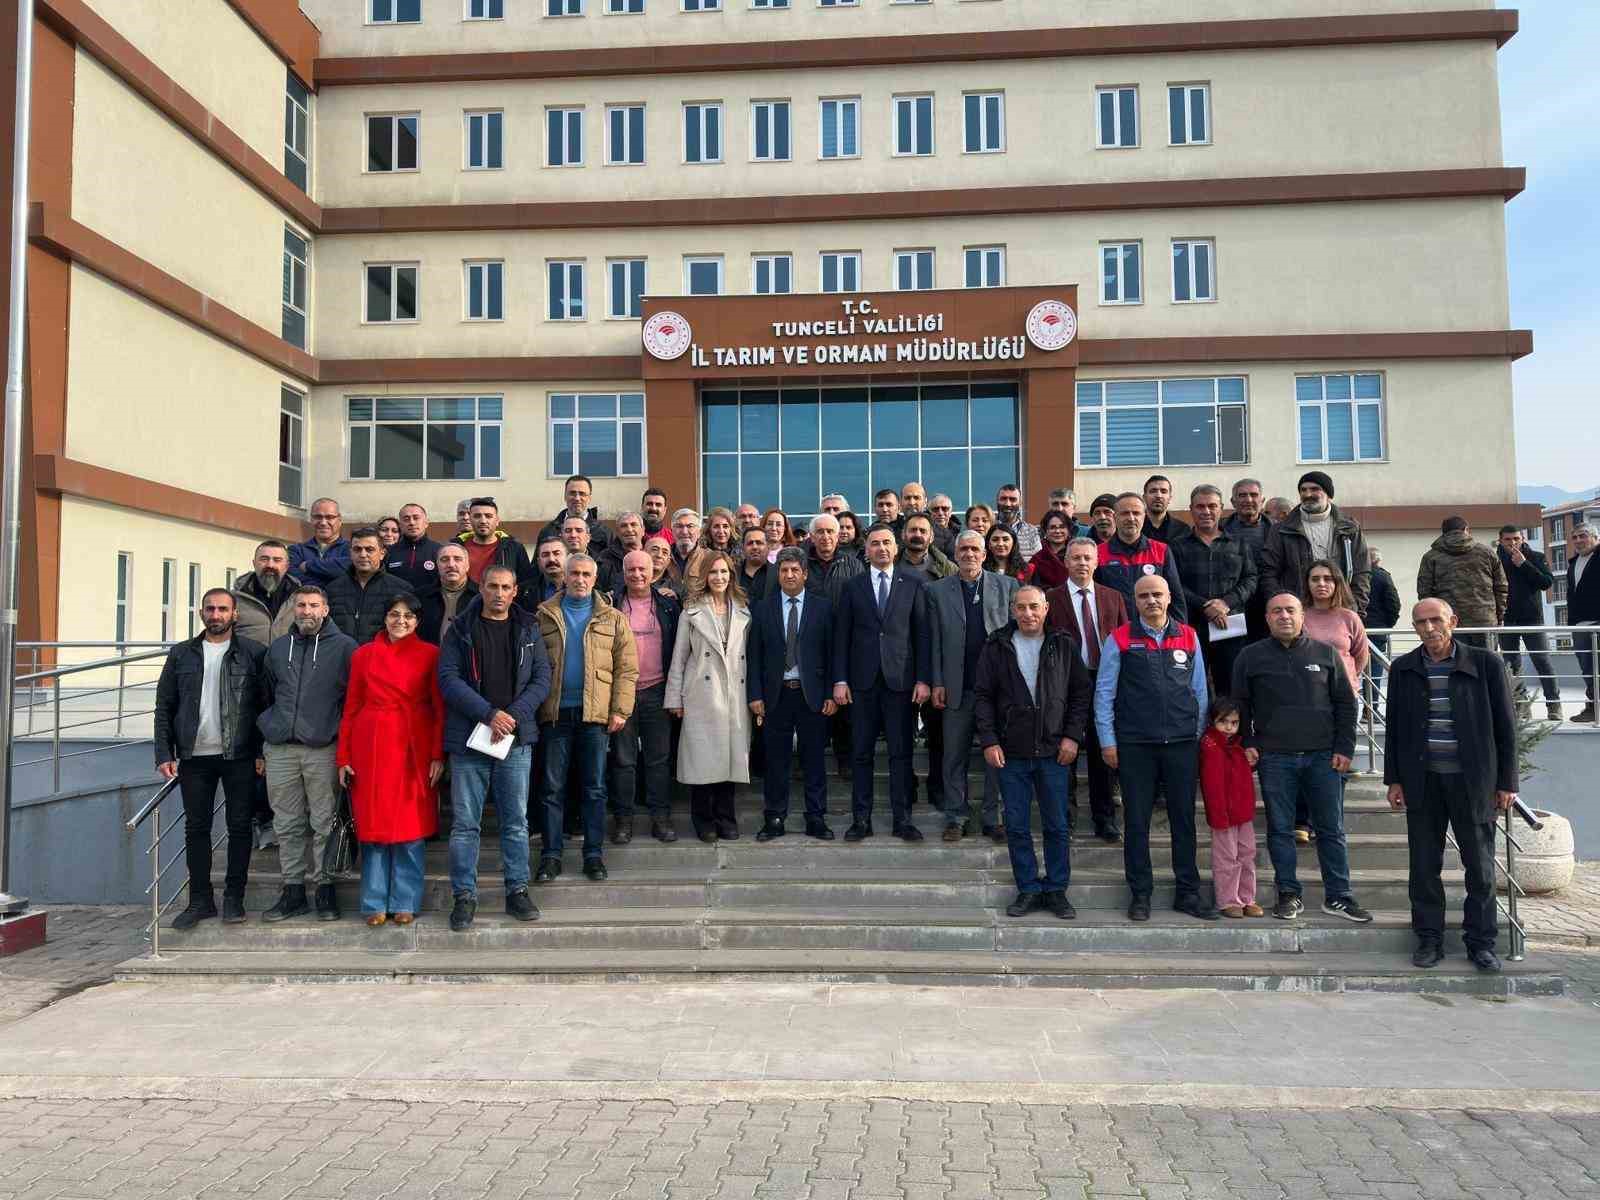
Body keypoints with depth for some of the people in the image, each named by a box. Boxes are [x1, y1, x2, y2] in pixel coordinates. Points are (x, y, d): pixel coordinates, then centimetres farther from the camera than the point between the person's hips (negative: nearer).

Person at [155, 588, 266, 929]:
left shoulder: (253, 653, 1)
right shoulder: (181, 655, 9)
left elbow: (265, 705, -1)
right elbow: (164, 707, 9)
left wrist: (262, 752, -8)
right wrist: (164, 754, 0)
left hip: (240, 757, -2)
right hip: (195, 757, 3)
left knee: (240, 826, 3)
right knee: (196, 828, 7)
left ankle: (234, 897, 13)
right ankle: (200, 900, 17)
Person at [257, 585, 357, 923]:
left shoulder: (344, 647, 1)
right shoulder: (278, 648, 15)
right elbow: (266, 698, 22)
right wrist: (263, 745, 17)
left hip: (323, 749, -4)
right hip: (280, 750, 4)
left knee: (324, 824, -1)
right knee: (287, 825, 8)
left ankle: (324, 888, 9)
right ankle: (293, 891, 16)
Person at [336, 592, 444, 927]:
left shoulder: (430, 655, 3)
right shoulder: (363, 655, 8)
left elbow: (440, 708, 1)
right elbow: (351, 708, 9)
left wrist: (438, 755, -6)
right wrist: (343, 757, 4)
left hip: (413, 749, -1)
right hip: (370, 748, 2)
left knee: (410, 827, 2)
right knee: (373, 825, 4)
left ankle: (405, 903, 13)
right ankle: (375, 904, 15)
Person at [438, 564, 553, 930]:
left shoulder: (528, 630, 9)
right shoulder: (461, 629, 4)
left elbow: (542, 678, 4)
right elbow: (448, 678, -6)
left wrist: (514, 715, -11)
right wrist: (489, 714, -15)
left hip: (517, 739, 2)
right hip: (469, 738, -1)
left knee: (516, 821, 7)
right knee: (465, 823, 2)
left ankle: (517, 890, 18)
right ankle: (464, 896, 12)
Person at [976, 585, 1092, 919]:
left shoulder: (1063, 645, 3)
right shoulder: (996, 647, 2)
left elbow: (1080, 692, 5)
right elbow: (983, 696, 3)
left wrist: (1073, 736, -3)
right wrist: (989, 741, -5)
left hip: (1054, 752, 0)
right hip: (1011, 753, 0)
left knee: (1058, 826, 6)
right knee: (1017, 827, 6)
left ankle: (1056, 890, 19)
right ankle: (1028, 889, 18)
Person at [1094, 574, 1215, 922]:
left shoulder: (1188, 637, 8)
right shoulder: (1120, 639, 0)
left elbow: (1200, 690, 13)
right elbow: (1104, 693, 1)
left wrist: (1199, 734, 10)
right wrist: (1107, 741, -2)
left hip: (1182, 743, 2)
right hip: (1135, 745, -2)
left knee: (1184, 818, 7)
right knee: (1136, 821, 5)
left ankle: (1188, 892, 18)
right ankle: (1140, 894, 15)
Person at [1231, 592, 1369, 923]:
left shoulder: (1325, 653, 8)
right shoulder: (1251, 657, 5)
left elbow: (1345, 703, 9)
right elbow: (1240, 706, 9)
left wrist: (1344, 748, 1)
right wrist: (1247, 744, -1)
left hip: (1323, 756, 1)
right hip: (1274, 758, -1)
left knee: (1332, 829, 6)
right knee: (1280, 829, 4)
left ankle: (1338, 896, 15)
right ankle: (1289, 894, 14)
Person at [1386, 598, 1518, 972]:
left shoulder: (1485, 665, -2)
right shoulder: (1403, 670, 4)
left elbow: (1505, 726, 1)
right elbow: (1395, 728, 9)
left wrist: (1506, 782, -1)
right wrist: (1394, 779, 6)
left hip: (1473, 781, -2)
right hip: (1422, 782, 2)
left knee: (1480, 867, 7)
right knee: (1424, 866, 6)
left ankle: (1481, 942, 20)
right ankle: (1429, 939, 17)